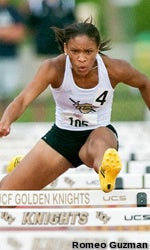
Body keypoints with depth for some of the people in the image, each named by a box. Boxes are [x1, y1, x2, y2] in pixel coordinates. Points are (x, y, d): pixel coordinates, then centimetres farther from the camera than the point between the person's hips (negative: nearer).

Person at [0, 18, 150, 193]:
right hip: (62, 135, 1)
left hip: (100, 132, -1)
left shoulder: (115, 69, -20)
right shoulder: (54, 68, -23)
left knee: (99, 142, -41)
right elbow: (23, 99, -37)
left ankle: (106, 172, -78)